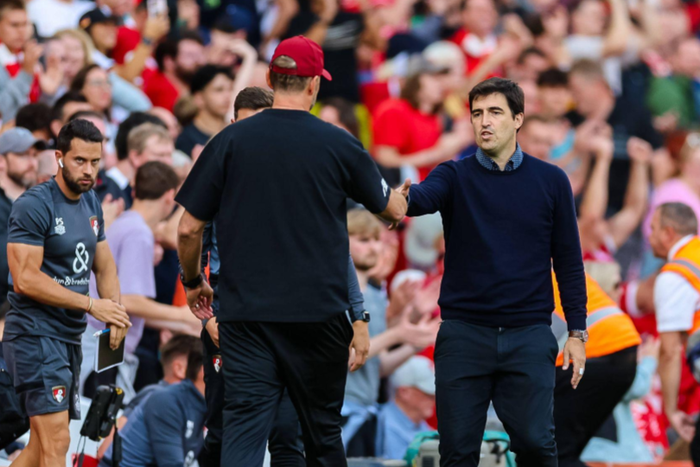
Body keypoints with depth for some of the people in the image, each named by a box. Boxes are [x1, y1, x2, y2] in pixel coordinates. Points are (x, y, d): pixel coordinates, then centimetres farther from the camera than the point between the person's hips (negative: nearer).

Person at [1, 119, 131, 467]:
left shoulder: (90, 203, 13)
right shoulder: (33, 206, -13)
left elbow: (104, 265, 22)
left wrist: (114, 311, 1)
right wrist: (91, 305, -18)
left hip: (70, 336, 9)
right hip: (35, 333, -9)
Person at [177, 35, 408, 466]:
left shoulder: (230, 141, 0)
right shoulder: (338, 145, -1)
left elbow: (189, 229, 3)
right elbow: (393, 210, 15)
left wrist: (193, 282, 22)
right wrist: (401, 200, 41)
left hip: (245, 315, 0)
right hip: (319, 314, 0)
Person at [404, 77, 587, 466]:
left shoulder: (551, 181, 5)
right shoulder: (455, 176, 3)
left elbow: (568, 260, 8)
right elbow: (424, 197, -20)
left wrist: (577, 332, 2)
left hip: (528, 335, 0)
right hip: (464, 333, 0)